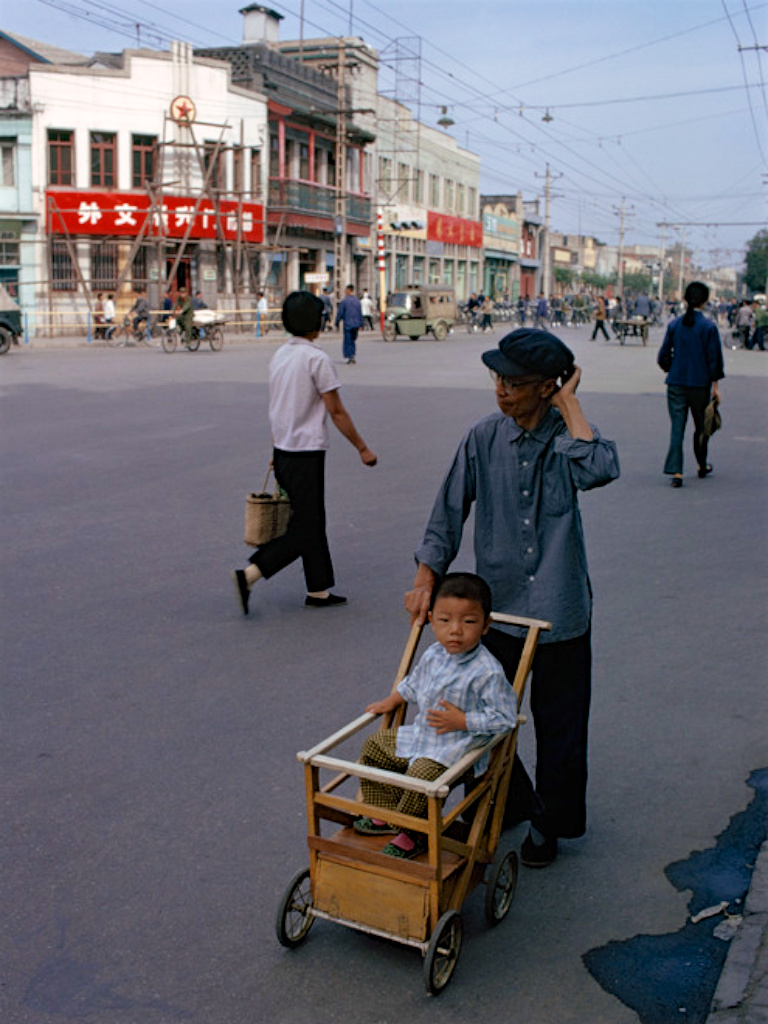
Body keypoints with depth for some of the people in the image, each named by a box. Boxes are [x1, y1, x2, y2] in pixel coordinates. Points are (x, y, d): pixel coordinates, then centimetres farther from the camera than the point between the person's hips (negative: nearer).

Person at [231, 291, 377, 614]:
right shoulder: (317, 358, -15)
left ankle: (319, 591, 21)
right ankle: (249, 575, -9)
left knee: (311, 522, 16)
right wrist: (362, 448, -5)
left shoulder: (279, 355, 10)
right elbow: (336, 412, -13)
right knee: (304, 529, -2)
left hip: (283, 452, 9)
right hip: (306, 454, -9)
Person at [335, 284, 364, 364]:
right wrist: (360, 324, 16)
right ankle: (353, 355, 13)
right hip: (356, 324, 5)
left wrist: (337, 323, 2)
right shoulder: (357, 300, 5)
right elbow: (360, 313, 10)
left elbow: (340, 313, -7)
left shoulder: (344, 301, -9)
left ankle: (350, 356, -5)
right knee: (353, 340, 15)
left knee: (348, 341, 0)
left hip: (347, 324, -5)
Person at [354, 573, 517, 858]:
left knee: (421, 775, -30)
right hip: (421, 735, 8)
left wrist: (462, 721, -23)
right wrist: (390, 702, 22)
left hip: (458, 749, -8)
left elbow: (504, 717, -21)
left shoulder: (487, 671, -24)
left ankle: (413, 834, -6)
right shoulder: (433, 655, -1)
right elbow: (414, 682, 22)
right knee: (374, 746, 12)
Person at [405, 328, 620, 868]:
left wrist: (569, 402, -20)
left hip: (559, 611, -2)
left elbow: (600, 470, -31)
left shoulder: (568, 436, -7)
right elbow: (450, 511, 3)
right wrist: (426, 580, -4)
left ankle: (550, 822, 32)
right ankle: (504, 805, 37)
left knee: (559, 724, 10)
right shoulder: (485, 437, -2)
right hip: (497, 606, 2)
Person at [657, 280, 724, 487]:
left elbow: (663, 357, 3)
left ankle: (675, 472, -7)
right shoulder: (709, 326, -9)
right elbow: (714, 358, -7)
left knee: (677, 427, 1)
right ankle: (702, 466, 31)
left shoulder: (675, 324, 0)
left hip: (676, 384, 2)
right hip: (700, 384, -2)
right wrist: (715, 385, 1)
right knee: (701, 426, 16)